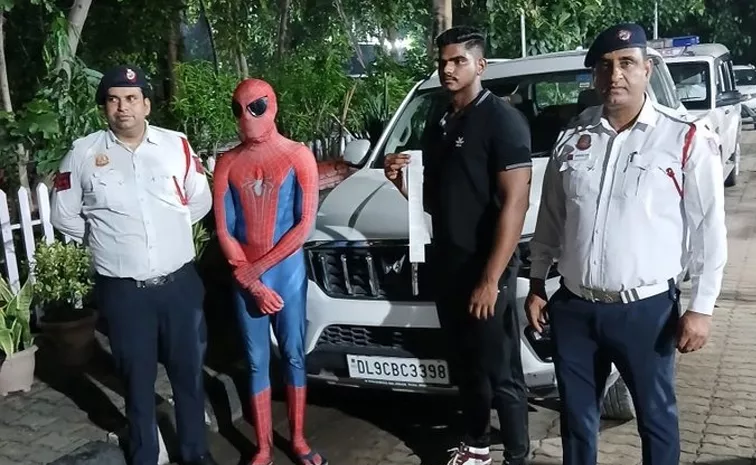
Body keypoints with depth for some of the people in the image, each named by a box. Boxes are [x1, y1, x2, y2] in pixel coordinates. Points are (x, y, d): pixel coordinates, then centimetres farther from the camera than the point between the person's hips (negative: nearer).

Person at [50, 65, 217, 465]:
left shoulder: (177, 145, -1)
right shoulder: (82, 154, -3)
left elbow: (201, 200, 10)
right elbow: (63, 215, 6)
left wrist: (171, 229, 6)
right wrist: (105, 237, 5)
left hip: (179, 283, 1)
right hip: (122, 291, -1)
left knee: (189, 373, 13)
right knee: (138, 379, 13)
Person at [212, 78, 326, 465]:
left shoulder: (298, 156, -5)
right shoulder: (227, 163, 1)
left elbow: (306, 223, -9)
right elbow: (223, 230, -1)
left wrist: (261, 266, -12)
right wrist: (252, 282, -9)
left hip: (288, 269, -1)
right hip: (244, 277, 2)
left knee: (294, 356, 9)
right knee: (256, 361, 9)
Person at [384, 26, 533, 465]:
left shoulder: (503, 120, -12)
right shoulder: (437, 124, 11)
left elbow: (515, 203, -17)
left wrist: (491, 279, -21)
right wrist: (401, 181, -4)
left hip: (487, 269, -7)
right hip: (447, 265, 7)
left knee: (501, 372, 2)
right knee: (465, 365, 19)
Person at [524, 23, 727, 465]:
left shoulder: (687, 139, -8)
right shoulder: (573, 136, 4)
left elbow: (708, 230, -7)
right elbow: (550, 219, 11)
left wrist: (701, 307, -9)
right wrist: (537, 284, 11)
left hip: (646, 309, -3)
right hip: (574, 307, 4)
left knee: (655, 414, 15)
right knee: (577, 412, 18)